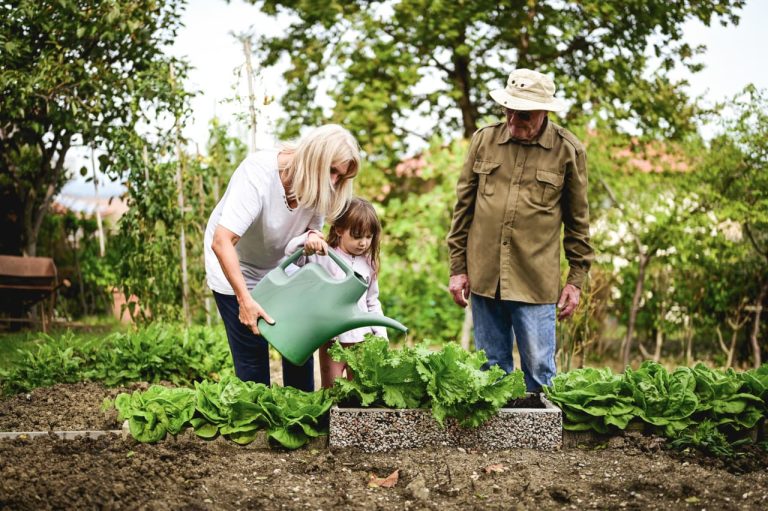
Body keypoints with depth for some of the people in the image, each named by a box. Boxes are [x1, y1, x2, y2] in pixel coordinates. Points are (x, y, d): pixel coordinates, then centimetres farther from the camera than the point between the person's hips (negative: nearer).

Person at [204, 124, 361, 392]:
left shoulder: (319, 184, -14)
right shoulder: (258, 173, -33)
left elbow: (312, 226, 1)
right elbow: (221, 242, -39)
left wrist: (313, 237, -26)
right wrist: (245, 300, -45)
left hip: (282, 270, 6)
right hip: (235, 270, -6)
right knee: (253, 356, -8)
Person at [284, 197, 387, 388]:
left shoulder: (368, 264, 8)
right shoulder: (323, 257, -7)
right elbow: (291, 252, -18)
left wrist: (381, 335, 9)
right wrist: (308, 238, -36)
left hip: (361, 338, 4)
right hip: (331, 338, -4)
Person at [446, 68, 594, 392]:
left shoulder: (568, 150, -1)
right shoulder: (484, 140, 5)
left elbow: (578, 219, 5)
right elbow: (463, 206, 10)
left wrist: (576, 279, 3)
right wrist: (458, 268, 7)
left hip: (536, 283, -3)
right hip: (483, 278, 3)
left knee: (539, 370, 1)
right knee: (491, 369, 12)